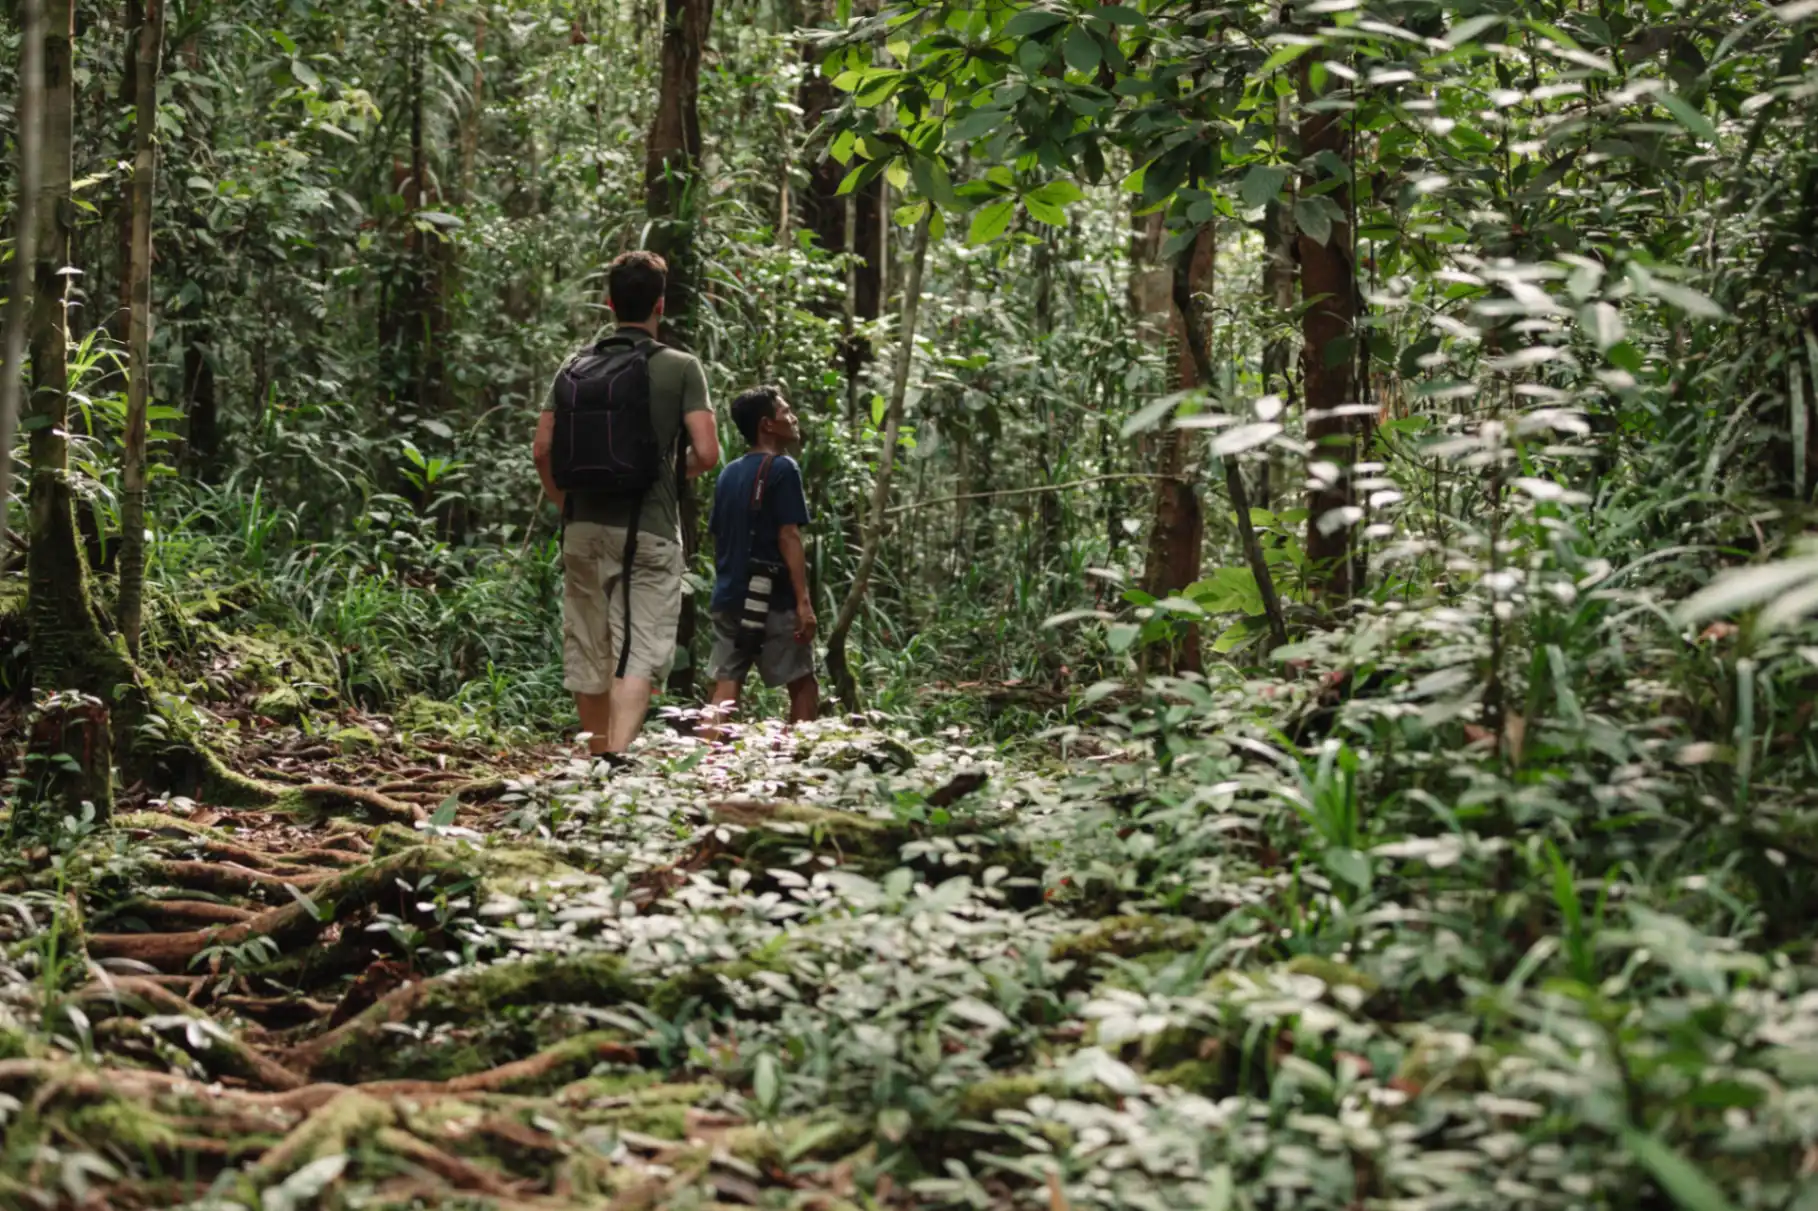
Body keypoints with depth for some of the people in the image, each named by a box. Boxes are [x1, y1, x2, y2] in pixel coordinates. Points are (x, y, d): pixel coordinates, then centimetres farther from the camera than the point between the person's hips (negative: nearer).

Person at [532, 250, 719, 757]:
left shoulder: (575, 368, 8)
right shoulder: (680, 368, -3)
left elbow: (542, 450, 5)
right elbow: (707, 453, -8)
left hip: (583, 526, 4)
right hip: (647, 528, -4)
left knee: (587, 652, 13)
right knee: (639, 652, -7)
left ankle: (596, 757, 25)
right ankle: (617, 755, -24)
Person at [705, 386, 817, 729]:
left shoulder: (729, 473, 14)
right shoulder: (782, 468, -7)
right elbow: (788, 538, -13)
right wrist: (804, 600, -16)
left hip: (728, 598, 7)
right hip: (771, 599, -6)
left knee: (725, 689, 2)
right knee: (803, 685, 4)